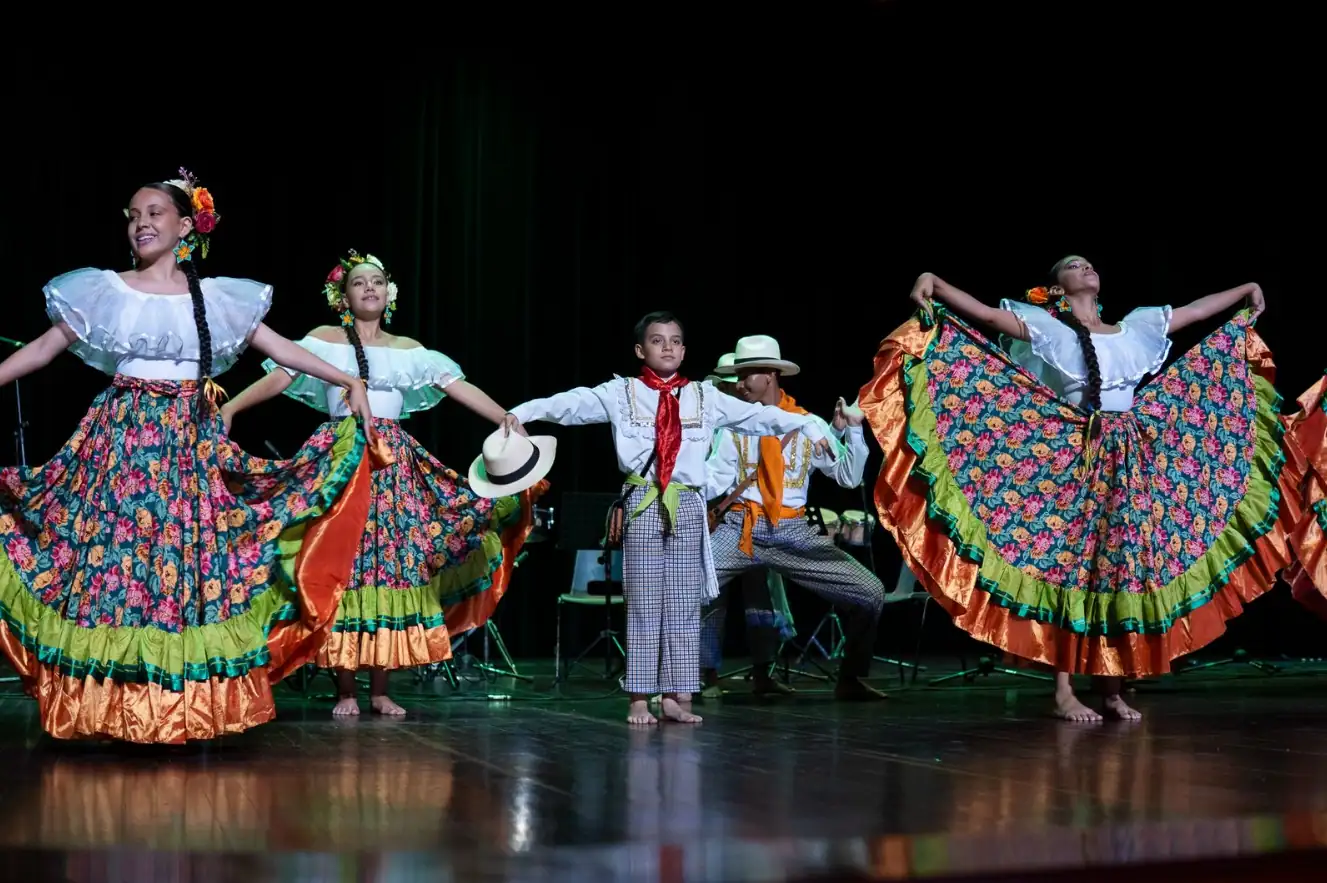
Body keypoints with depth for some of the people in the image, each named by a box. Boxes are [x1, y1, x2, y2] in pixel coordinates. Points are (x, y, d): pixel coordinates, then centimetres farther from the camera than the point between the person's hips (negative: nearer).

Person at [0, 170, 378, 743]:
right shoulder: (104, 291, 5)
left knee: (193, 556, -2)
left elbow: (278, 347, 8)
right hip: (122, 438, -1)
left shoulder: (217, 298, 7)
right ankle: (114, 704, 2)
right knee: (113, 555, -5)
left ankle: (195, 703, 5)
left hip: (190, 443, 1)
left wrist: (349, 382, 3)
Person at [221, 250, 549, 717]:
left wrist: (508, 419, -1)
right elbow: (280, 377, -7)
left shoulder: (408, 350, 12)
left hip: (394, 463, 3)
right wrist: (229, 408, -20)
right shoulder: (324, 339, 4)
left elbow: (459, 386, 7)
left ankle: (380, 689, 8)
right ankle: (345, 690, 1)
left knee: (394, 563, 0)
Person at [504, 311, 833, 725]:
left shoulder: (705, 397, 10)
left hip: (687, 505, 3)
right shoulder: (621, 393, 3)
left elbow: (757, 415, 8)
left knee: (684, 605, 3)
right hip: (643, 503, -2)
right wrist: (523, 411, -19)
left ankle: (675, 696, 8)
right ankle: (640, 698, 4)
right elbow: (572, 403, -7)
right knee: (643, 602, 1)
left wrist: (807, 425, 1)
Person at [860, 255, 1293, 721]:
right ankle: (1064, 691, -2)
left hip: (1132, 458, 5)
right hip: (1078, 458, -5)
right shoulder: (1048, 329, 0)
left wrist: (1247, 289, 32)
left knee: (1125, 567, 4)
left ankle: (1111, 687, 12)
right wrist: (936, 283, -26)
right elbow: (985, 313, -12)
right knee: (1073, 564, -5)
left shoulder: (1136, 326, 15)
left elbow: (1197, 309, 26)